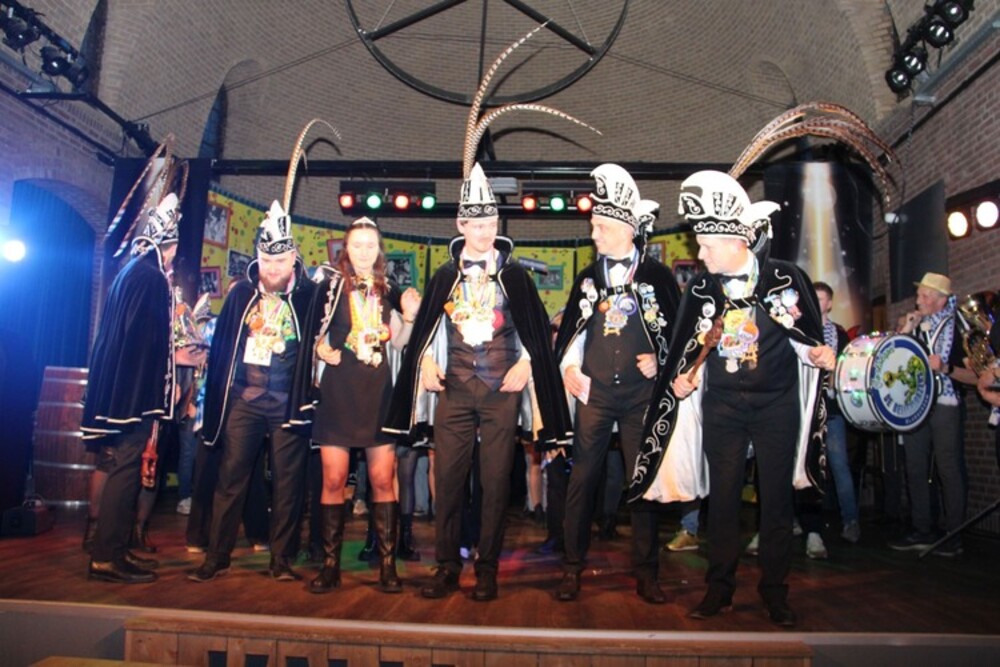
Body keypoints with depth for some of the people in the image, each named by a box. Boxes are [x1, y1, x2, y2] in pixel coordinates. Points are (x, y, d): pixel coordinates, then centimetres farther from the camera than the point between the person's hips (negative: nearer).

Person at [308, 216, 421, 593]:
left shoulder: (388, 291, 11)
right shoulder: (331, 286, 4)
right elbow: (314, 334, 9)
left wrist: (409, 317, -3)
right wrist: (321, 349, -12)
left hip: (377, 391, 2)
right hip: (337, 389, -1)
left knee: (382, 479, -1)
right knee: (334, 479, -2)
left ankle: (387, 564, 8)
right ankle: (330, 564, 10)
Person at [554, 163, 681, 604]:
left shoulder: (657, 276, 2)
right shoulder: (588, 277, 10)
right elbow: (570, 329, 14)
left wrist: (661, 360, -7)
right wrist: (569, 368, 2)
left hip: (642, 394, -2)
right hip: (593, 393, 2)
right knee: (582, 478, 3)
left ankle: (645, 573, 17)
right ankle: (573, 568, 16)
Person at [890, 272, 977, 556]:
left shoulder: (958, 329, -3)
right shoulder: (914, 326, 12)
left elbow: (976, 376, -5)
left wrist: (945, 368, -21)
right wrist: (903, 334, -1)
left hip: (945, 406, -5)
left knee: (949, 471, -3)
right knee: (915, 469, 7)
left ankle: (953, 535, 6)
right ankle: (922, 531, 16)